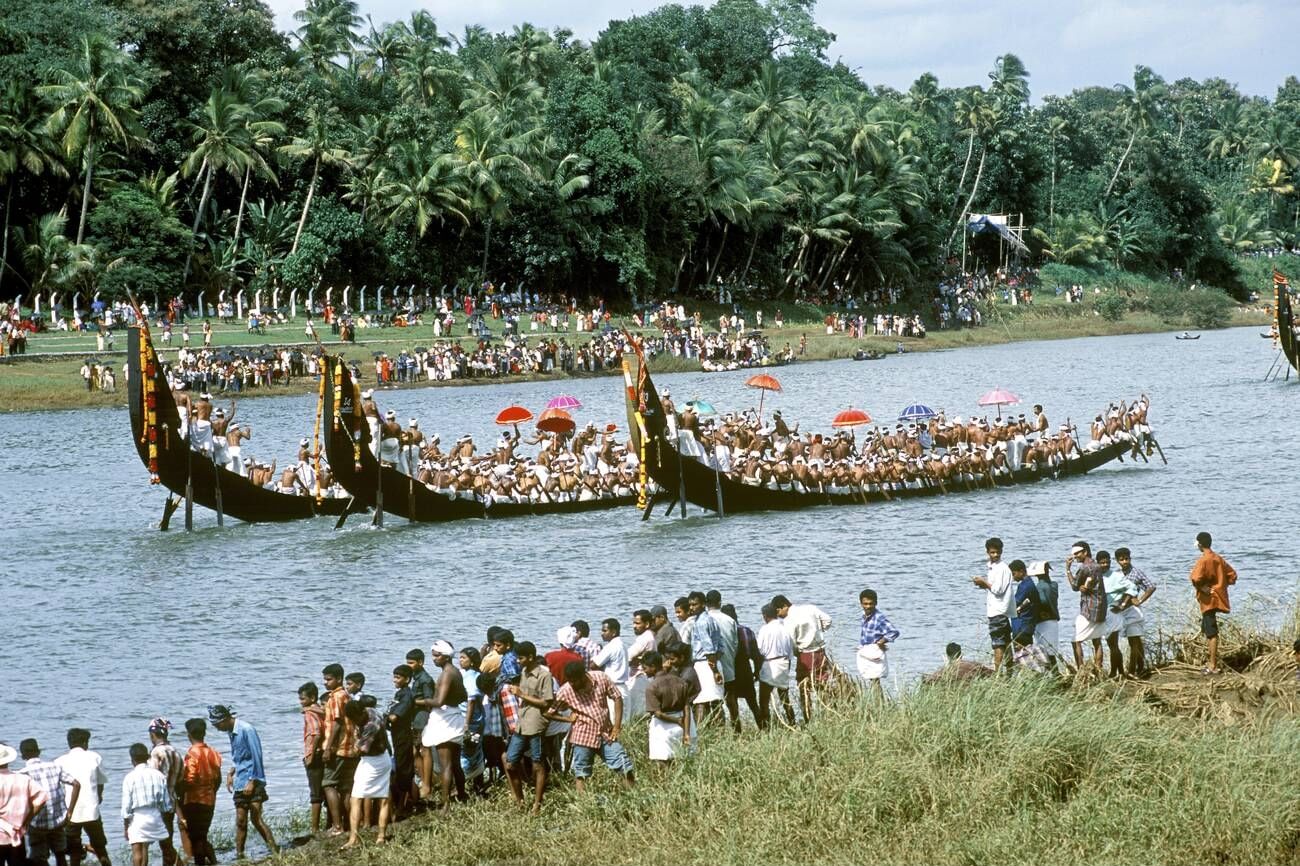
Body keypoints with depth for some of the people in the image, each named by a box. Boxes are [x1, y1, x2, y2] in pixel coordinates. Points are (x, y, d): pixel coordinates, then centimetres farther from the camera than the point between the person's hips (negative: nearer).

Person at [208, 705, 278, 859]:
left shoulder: (246, 730, -15)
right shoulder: (232, 732, 11)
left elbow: (256, 757, -16)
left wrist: (252, 782, -17)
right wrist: (231, 773, 11)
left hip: (253, 783, -8)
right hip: (240, 785, 8)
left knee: (256, 819, -12)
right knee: (240, 821, 8)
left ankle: (275, 851, -7)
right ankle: (239, 855, 12)